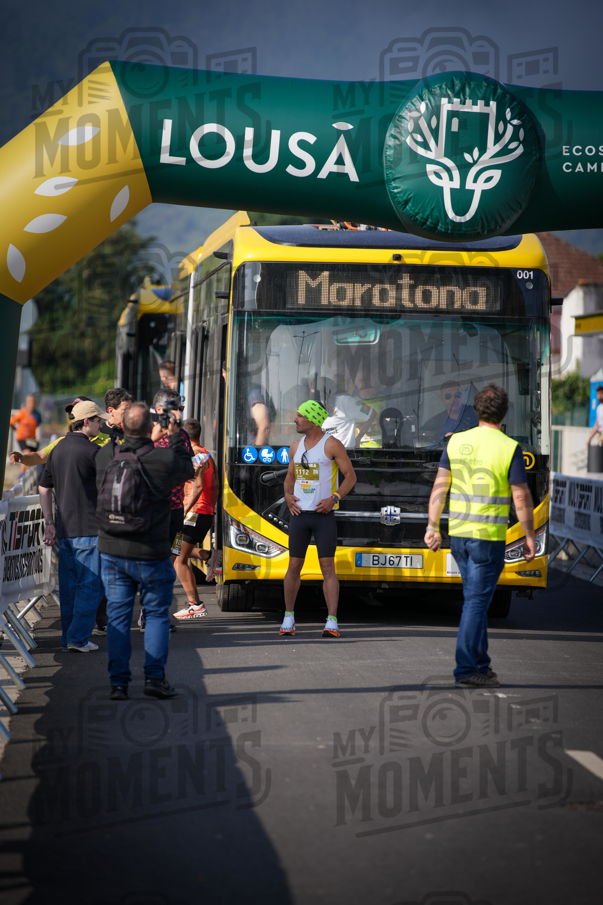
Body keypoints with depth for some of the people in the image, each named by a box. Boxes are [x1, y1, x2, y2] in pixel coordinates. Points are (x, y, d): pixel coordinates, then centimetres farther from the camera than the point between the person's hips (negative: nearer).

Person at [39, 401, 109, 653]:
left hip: (64, 529, 7)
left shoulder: (58, 449, 11)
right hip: (88, 528, -7)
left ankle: (68, 637, 16)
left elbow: (44, 488, 14)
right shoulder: (91, 450, -13)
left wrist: (49, 523, 16)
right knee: (90, 584, -1)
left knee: (68, 584, 12)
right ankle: (78, 638, -3)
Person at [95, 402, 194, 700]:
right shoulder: (165, 459, -15)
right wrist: (175, 436, 17)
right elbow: (188, 471, 6)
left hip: (112, 551, 3)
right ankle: (154, 676, 4)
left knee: (117, 616, 8)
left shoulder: (105, 456, -5)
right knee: (157, 613, 11)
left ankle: (118, 682, 6)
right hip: (151, 553, -3)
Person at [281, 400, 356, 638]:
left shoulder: (331, 445, -5)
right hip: (300, 514, 5)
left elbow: (350, 475, -4)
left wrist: (334, 498, -16)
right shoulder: (296, 447, 12)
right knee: (294, 567, 6)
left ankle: (332, 622, -10)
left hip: (323, 515, -5)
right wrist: (288, 495, 3)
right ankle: (288, 616, 18)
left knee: (328, 567, -8)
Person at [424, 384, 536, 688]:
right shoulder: (509, 448, -10)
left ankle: (481, 664, 21)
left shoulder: (456, 442, 3)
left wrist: (433, 527, 7)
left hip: (458, 533, 5)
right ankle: (466, 668, -2)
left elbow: (440, 486, 3)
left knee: (475, 598, 17)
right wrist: (529, 537, -1)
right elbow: (521, 497, -10)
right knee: (477, 601, -1)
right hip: (489, 537, -5)